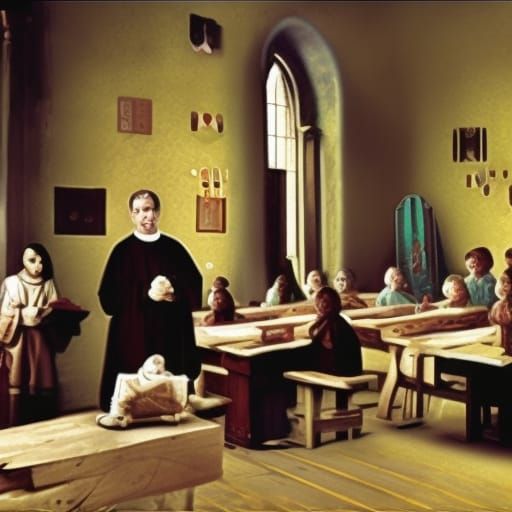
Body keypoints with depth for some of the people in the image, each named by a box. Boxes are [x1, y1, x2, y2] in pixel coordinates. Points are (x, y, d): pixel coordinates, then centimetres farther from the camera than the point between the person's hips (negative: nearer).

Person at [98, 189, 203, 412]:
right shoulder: (122, 250, -2)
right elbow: (109, 298, -7)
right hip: (135, 336, -2)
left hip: (173, 336, 3)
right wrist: (148, 295, -16)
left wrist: (174, 292, -13)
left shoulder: (174, 248, 6)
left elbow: (195, 285, 7)